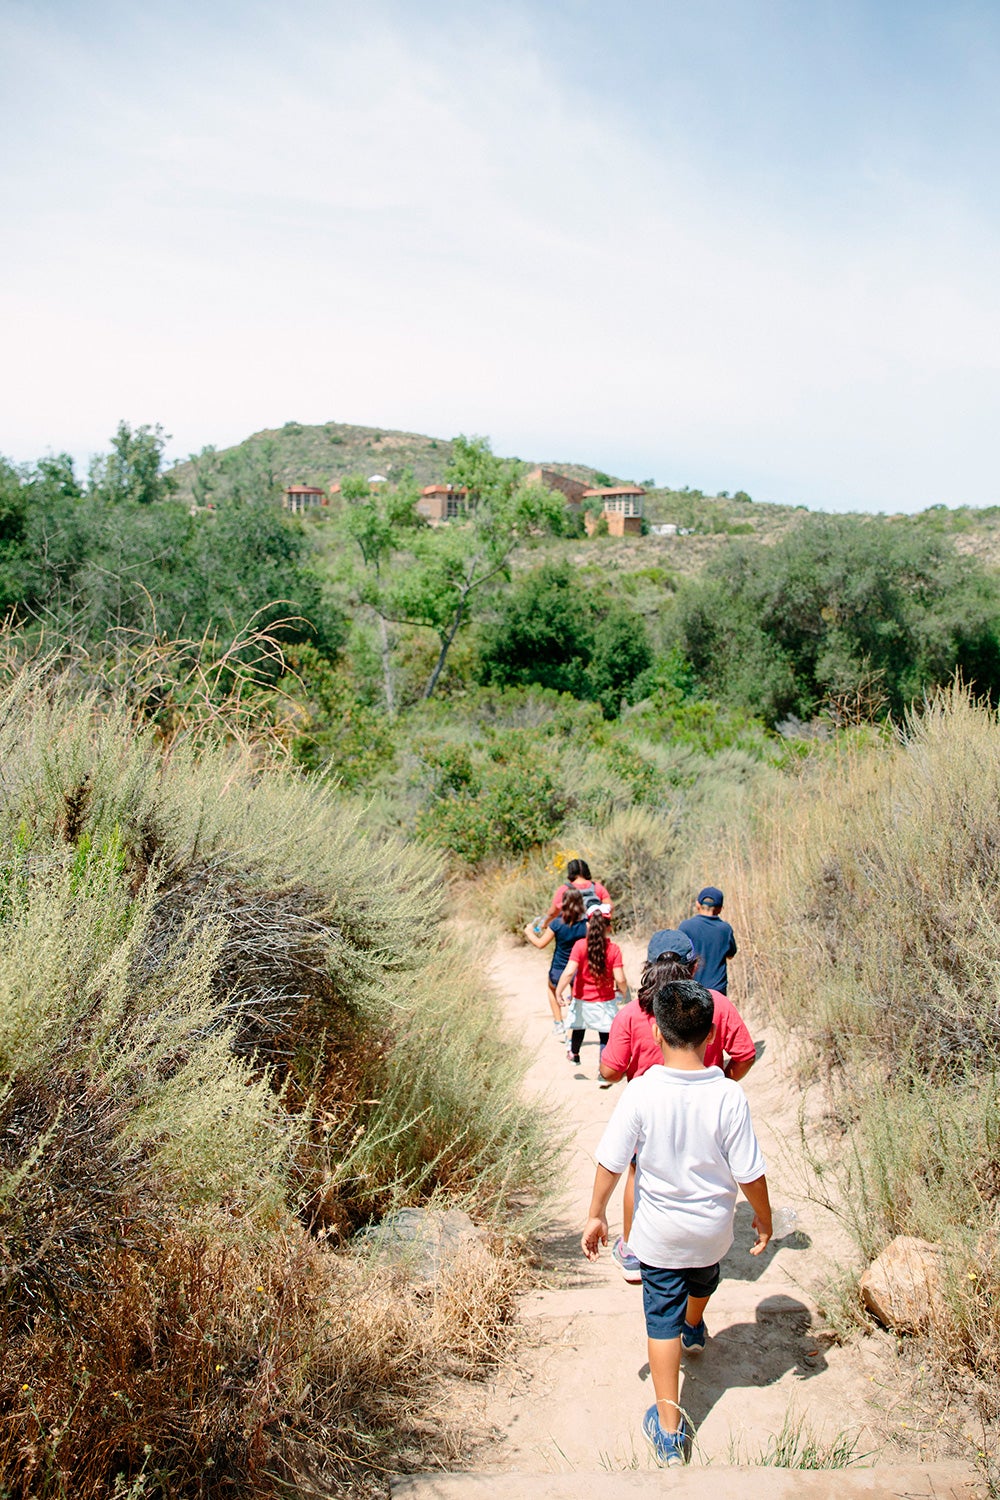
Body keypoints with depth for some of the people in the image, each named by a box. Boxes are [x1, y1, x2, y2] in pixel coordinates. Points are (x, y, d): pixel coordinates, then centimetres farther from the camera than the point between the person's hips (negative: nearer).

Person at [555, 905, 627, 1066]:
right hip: (606, 1002, -2)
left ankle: (574, 1054, 51)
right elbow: (620, 979, -17)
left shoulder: (580, 945, -15)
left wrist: (558, 991, -11)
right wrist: (624, 992, 4)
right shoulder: (614, 949, -14)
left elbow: (569, 972, -22)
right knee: (606, 1035, 11)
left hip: (582, 1000, 2)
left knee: (578, 1025, 28)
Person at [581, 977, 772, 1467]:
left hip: (659, 1231, -2)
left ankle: (669, 1428, 14)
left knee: (662, 1318, 13)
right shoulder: (729, 1096, -24)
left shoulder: (640, 1092, -24)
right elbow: (749, 1174, -16)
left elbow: (611, 1162, -15)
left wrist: (596, 1214, 0)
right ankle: (694, 1331, 63)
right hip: (712, 1228, 2)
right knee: (703, 1279, 33)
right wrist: (763, 1217, 3)